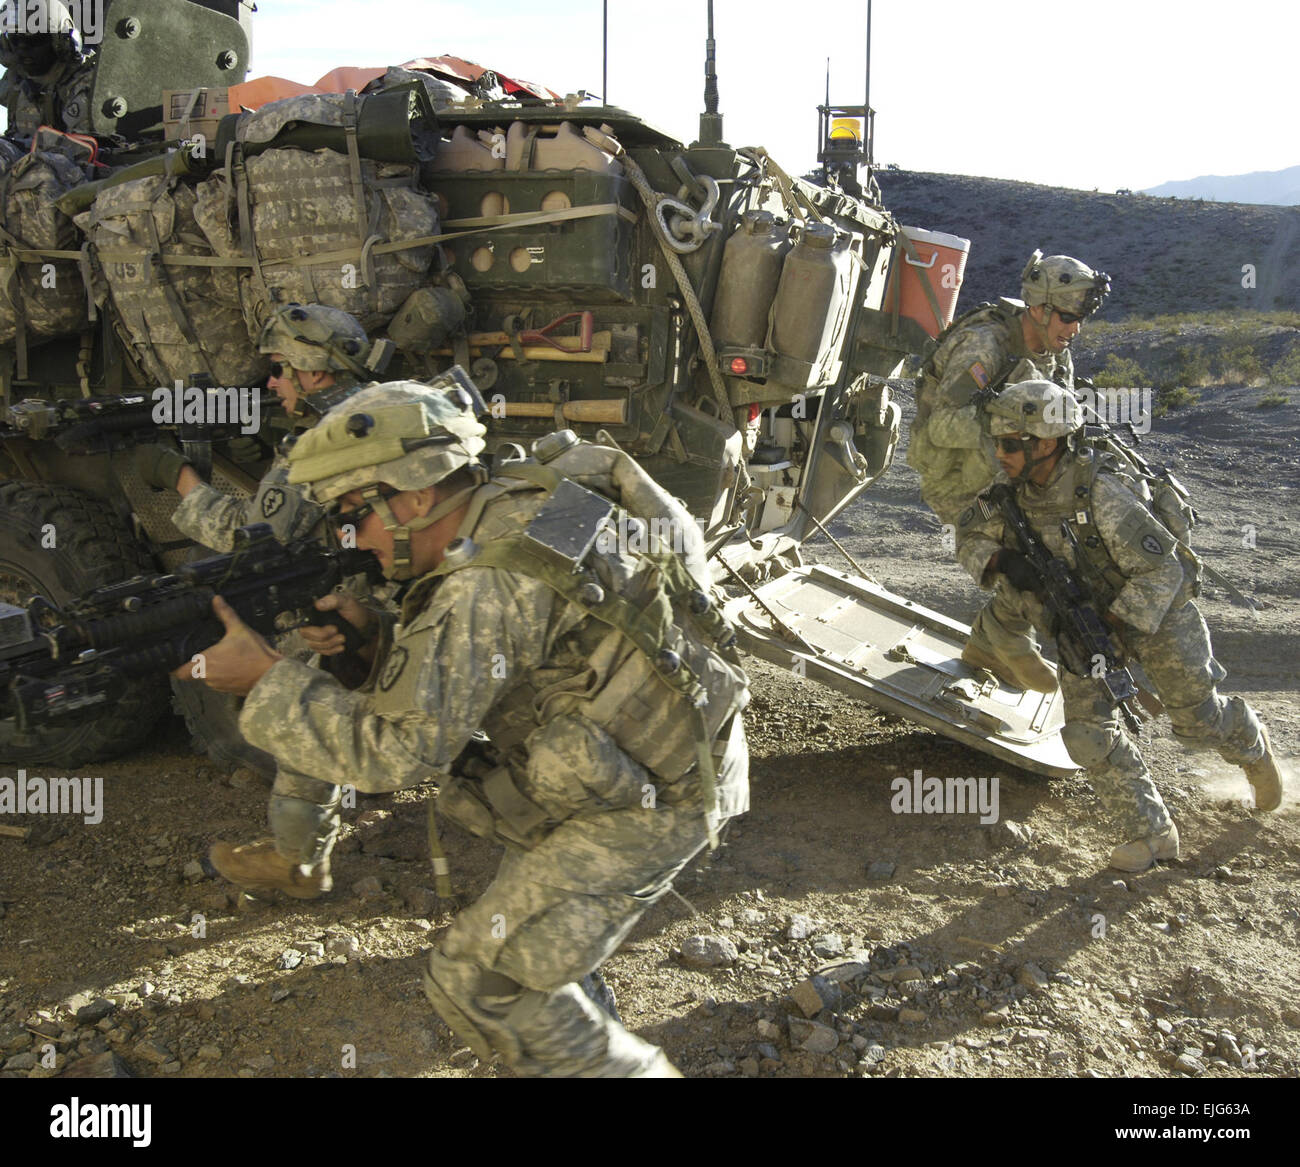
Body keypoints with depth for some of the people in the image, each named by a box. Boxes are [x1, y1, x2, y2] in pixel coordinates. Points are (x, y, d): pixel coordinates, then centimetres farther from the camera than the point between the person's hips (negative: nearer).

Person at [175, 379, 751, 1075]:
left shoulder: (488, 584, -25)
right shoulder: (522, 497, 3)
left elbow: (400, 750, -20)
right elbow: (448, 670, 13)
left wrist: (264, 678, -14)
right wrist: (374, 635, -4)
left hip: (653, 801, -9)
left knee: (476, 980, -4)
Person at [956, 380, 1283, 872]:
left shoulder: (1101, 493, -34)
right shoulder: (1013, 493, -15)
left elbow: (1161, 572, -29)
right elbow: (969, 539, -2)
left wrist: (1108, 629, -32)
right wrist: (1001, 561, -23)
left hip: (1155, 609, -5)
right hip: (1084, 612, 5)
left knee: (1196, 720, 10)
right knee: (1087, 728, -6)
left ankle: (1251, 743, 46)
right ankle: (1153, 832, 8)